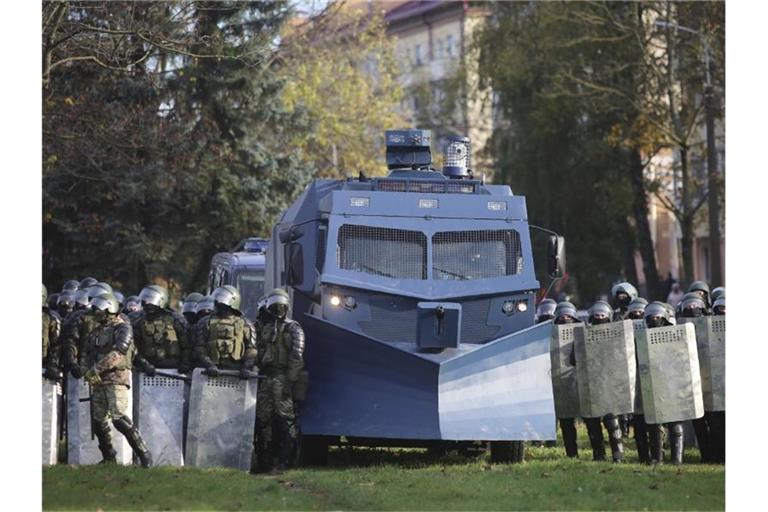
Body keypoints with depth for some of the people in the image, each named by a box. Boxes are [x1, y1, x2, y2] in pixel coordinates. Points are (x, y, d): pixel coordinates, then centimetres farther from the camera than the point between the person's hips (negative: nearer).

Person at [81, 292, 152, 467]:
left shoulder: (122, 328, -5)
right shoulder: (96, 332, 18)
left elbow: (118, 353, -19)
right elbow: (85, 354, 19)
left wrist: (96, 368, -23)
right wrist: (88, 370, -3)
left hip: (116, 379, -8)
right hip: (98, 381, 8)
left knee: (119, 417, -18)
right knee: (98, 420, 8)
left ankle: (143, 453, -13)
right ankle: (108, 457, 21)